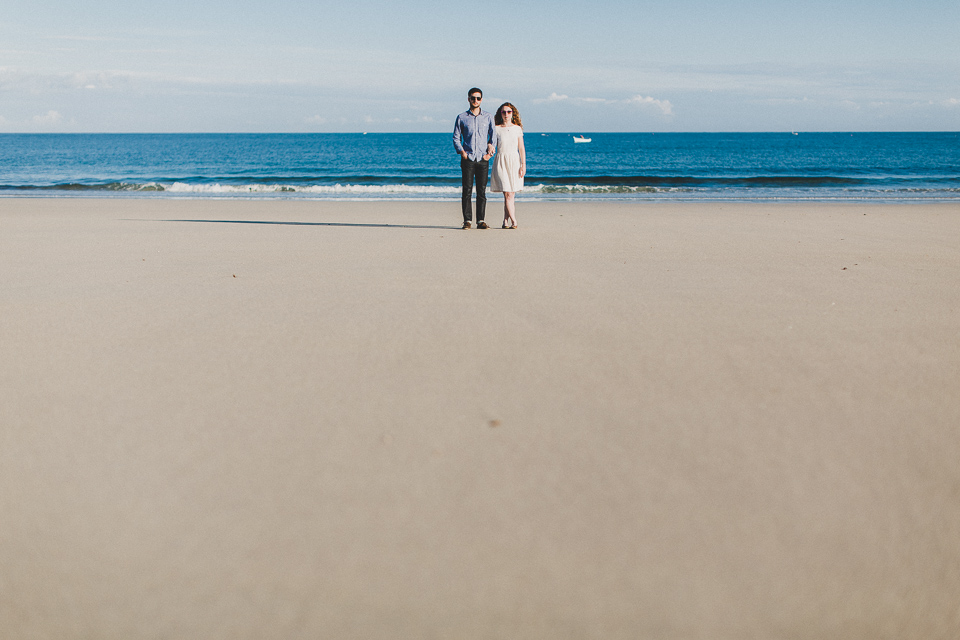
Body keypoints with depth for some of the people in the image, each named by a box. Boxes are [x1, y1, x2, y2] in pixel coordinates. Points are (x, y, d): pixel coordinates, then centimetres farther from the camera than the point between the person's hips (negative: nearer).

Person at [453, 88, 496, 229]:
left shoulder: (488, 117, 11)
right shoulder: (462, 117, 8)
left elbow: (493, 135, 13)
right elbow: (456, 138, 11)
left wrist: (490, 151, -1)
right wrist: (461, 151, -5)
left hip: (483, 159, 1)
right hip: (468, 159, -1)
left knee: (482, 190, 0)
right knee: (467, 190, -4)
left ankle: (480, 220, 4)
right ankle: (467, 220, 1)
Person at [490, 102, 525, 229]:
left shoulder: (517, 129, 9)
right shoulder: (496, 129, 5)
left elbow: (521, 148, 7)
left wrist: (523, 164, 1)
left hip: (514, 161, 2)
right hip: (501, 161, -2)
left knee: (510, 194, -1)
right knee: (508, 194, -10)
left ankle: (506, 222, 7)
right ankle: (513, 221, -9)